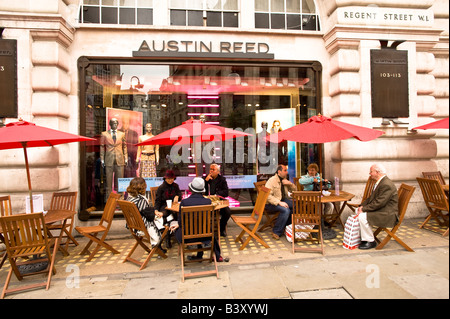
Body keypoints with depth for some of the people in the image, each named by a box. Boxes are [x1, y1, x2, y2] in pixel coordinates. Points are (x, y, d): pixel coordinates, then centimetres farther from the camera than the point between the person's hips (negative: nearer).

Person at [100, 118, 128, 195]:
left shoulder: (122, 134, 9)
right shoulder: (104, 134, 5)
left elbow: (124, 147, 11)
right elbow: (102, 147, 6)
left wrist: (126, 158, 6)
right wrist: (102, 159, 1)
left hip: (120, 160, 1)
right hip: (109, 160, -1)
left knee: (120, 180, 4)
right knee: (109, 179, 3)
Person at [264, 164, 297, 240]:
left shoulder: (284, 180, 10)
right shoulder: (272, 181, -14)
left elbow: (294, 190, 16)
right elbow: (268, 196, -23)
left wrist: (290, 183, -5)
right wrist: (279, 202, -31)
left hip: (282, 200, 8)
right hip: (271, 203, -8)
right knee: (286, 210, -31)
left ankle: (287, 227, -1)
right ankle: (276, 232, -17)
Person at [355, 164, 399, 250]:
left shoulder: (386, 185, -24)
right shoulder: (380, 182, 10)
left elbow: (378, 203, -27)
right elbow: (371, 198, 16)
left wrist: (364, 209, -19)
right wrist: (362, 205, 1)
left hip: (388, 214, -11)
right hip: (380, 209, 11)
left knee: (362, 217, -24)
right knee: (358, 211, 9)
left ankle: (370, 241, -7)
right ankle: (363, 237, 16)